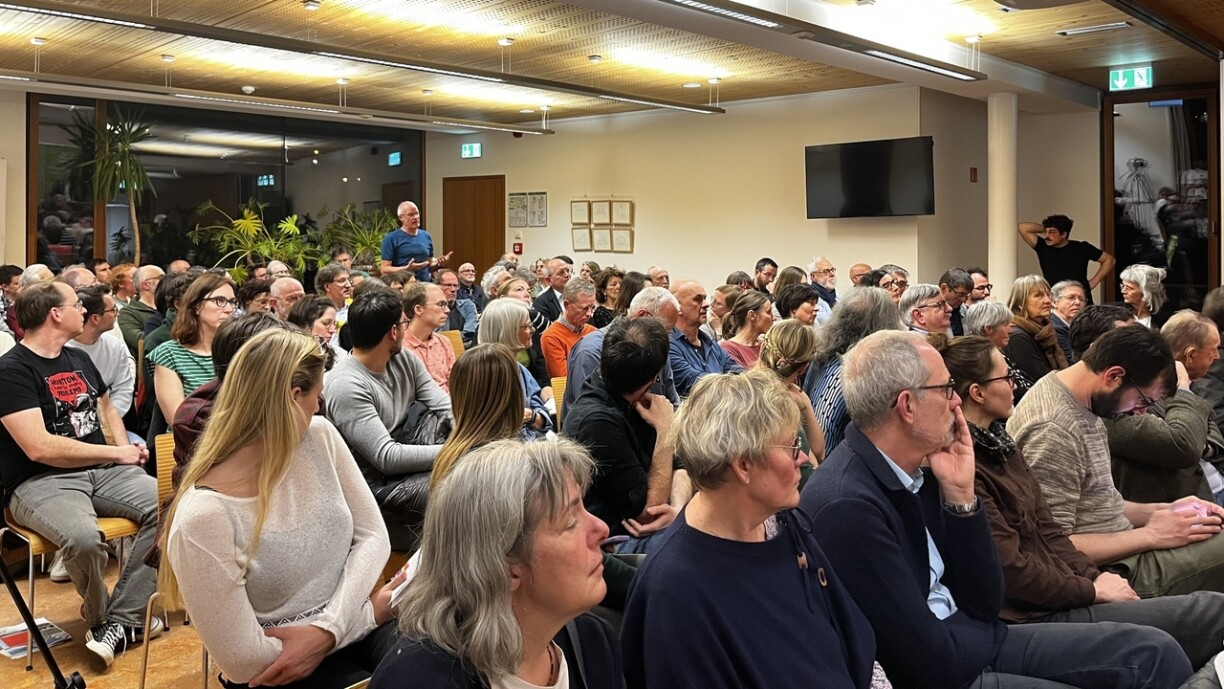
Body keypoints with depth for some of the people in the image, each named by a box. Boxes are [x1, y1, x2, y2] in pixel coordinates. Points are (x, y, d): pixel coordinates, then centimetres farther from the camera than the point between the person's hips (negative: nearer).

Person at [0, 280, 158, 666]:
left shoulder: (80, 359, 14)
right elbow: (39, 447, -19)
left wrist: (124, 448, 9)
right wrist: (116, 453, -12)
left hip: (101, 470, 7)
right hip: (40, 482, -7)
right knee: (84, 538, -37)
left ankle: (121, 620, -13)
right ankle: (100, 616, -3)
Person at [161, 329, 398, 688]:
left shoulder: (319, 436, -4)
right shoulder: (203, 517, -23)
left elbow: (372, 535, 1)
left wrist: (330, 627, -14)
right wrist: (367, 613, -12)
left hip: (349, 622, 5)